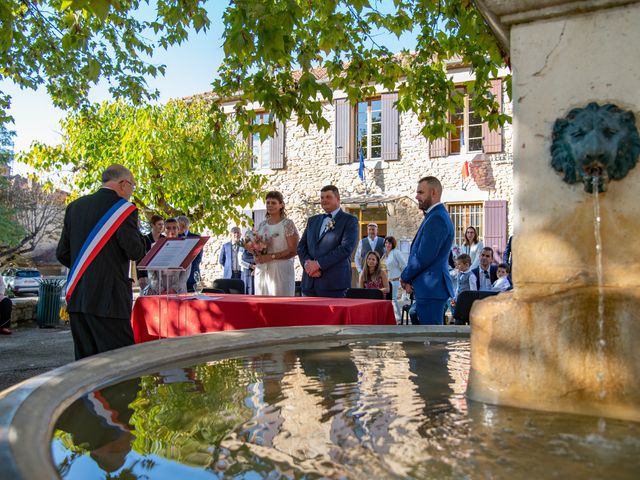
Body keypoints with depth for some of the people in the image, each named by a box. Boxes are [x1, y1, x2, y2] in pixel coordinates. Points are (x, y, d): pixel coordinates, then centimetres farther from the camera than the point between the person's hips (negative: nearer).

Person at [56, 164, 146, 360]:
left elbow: (62, 254, 13)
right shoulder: (124, 208, -8)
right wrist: (136, 230, 6)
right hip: (108, 299, -7)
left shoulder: (75, 206, 12)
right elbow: (136, 253, -10)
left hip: (76, 298, 7)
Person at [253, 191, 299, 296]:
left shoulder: (287, 224, -3)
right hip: (261, 271, 5)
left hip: (280, 271, -5)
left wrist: (271, 257, -16)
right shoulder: (262, 224, 13)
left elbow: (293, 251, -9)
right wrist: (256, 255, 0)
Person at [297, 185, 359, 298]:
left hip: (334, 283, -5)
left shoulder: (349, 220, 2)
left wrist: (319, 264, -14)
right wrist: (307, 263, -7)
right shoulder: (313, 220, 21)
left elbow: (346, 248, -11)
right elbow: (301, 246, 15)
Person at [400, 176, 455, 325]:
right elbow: (419, 253, 17)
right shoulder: (436, 215, 17)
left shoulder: (436, 218, -16)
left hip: (431, 288, -10)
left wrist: (405, 277, -5)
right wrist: (410, 279, 6)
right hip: (431, 287, 10)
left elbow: (424, 257, -20)